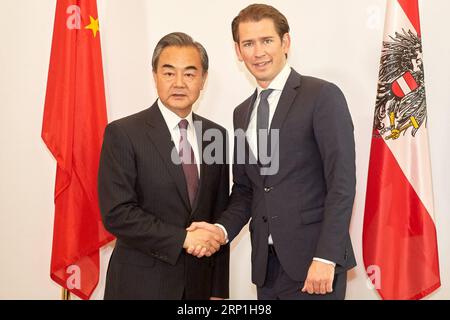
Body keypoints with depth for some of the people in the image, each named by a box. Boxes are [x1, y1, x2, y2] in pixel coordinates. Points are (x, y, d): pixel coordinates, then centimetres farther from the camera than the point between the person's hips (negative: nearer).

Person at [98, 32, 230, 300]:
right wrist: (183, 238, -18)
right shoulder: (123, 133, -9)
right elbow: (116, 213, -16)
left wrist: (219, 290, 5)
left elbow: (219, 215, 6)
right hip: (141, 285, -4)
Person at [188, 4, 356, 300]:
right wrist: (223, 228, -3)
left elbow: (342, 182, -12)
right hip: (266, 264, 6)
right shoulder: (242, 113, 12)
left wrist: (326, 257, -17)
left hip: (313, 259, -5)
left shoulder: (323, 96, -7)